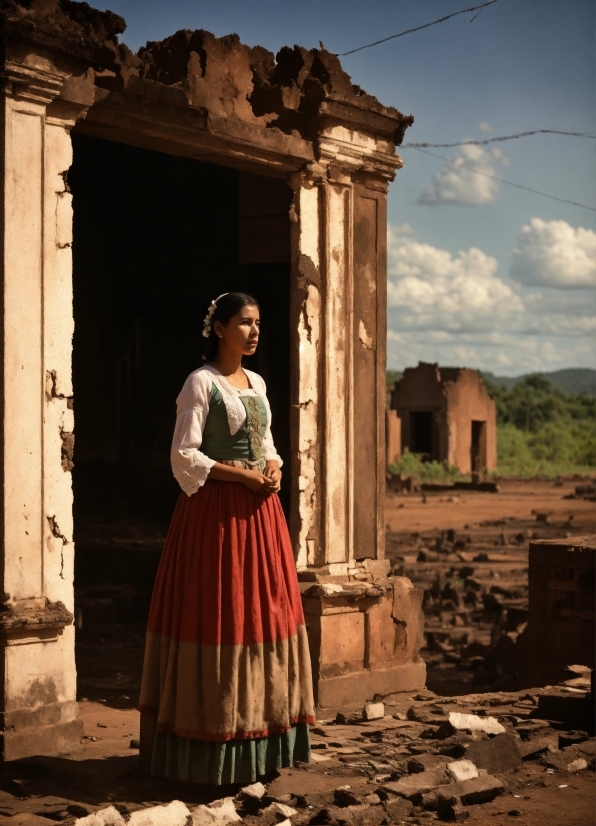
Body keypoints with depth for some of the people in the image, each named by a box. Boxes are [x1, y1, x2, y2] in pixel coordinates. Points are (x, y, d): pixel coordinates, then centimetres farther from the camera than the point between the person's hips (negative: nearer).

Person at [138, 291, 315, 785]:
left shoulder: (257, 383, 15)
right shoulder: (201, 382, -7)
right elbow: (184, 455, -12)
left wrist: (273, 469, -1)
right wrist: (242, 475, -17)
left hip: (260, 509, 8)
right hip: (215, 508, -8)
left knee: (264, 611, 7)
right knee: (218, 615, -6)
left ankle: (259, 740, 15)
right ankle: (213, 749, 1)